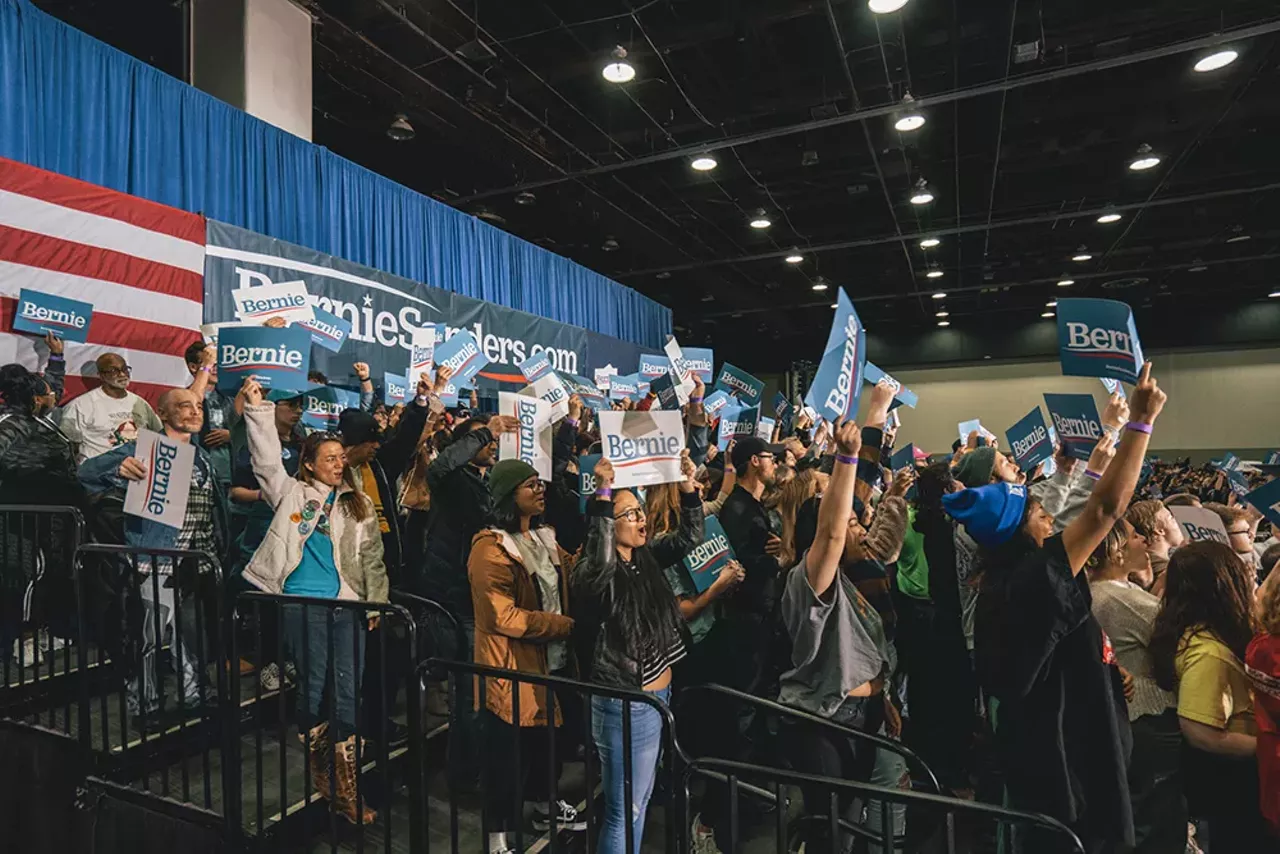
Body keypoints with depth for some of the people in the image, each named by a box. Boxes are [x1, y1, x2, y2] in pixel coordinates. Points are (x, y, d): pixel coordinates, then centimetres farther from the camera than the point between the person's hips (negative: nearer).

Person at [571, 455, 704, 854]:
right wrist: (602, 494, -48)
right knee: (624, 809, 8)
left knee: (641, 798, 25)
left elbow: (690, 535, 3)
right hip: (625, 706, -8)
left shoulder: (646, 557, 2)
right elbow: (599, 560, -44)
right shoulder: (598, 574, -21)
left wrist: (688, 484, -11)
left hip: (656, 697, 8)